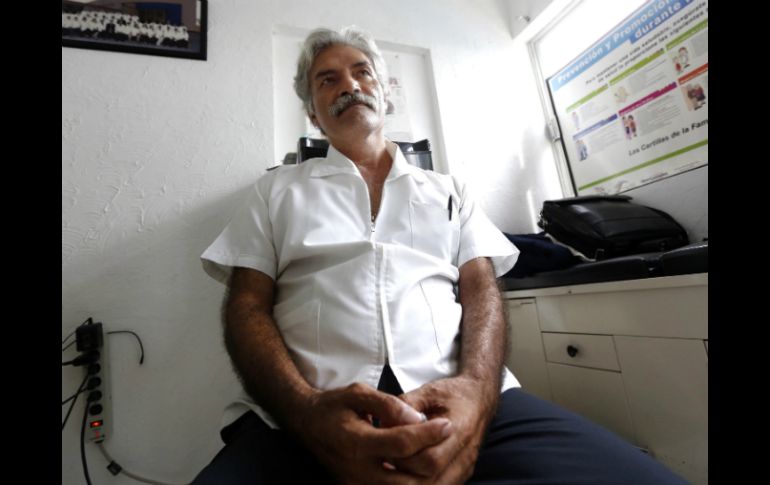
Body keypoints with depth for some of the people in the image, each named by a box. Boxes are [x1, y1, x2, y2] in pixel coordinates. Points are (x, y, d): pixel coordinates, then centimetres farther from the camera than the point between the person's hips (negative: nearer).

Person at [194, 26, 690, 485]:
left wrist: (475, 388, -14)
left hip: (451, 401, 2)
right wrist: (308, 410, -16)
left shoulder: (449, 190, 17)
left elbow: (481, 291, 8)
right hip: (309, 413, 0)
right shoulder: (277, 189, 14)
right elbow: (248, 306, 4)